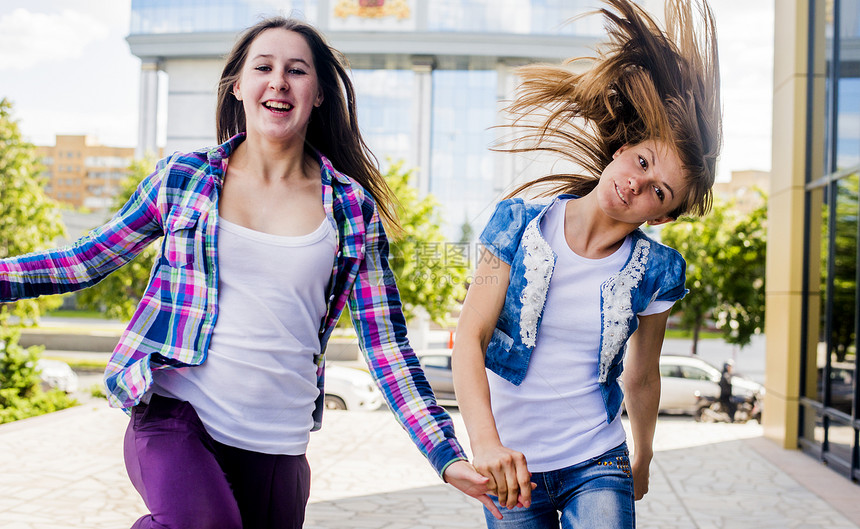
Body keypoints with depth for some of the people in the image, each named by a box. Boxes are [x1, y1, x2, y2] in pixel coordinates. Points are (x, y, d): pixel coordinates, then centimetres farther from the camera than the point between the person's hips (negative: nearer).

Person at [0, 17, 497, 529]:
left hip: (279, 447, 2)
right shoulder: (183, 177, 4)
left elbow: (386, 346, 3)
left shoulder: (355, 209, 2)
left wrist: (448, 456, -4)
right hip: (174, 413, -1)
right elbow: (85, 260, 13)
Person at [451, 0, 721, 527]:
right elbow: (470, 336, -15)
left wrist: (642, 462, 19)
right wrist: (485, 440, -29)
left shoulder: (655, 271, -7)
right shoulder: (520, 225, -9)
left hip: (597, 465, 0)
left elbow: (641, 377, 7)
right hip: (509, 467, 0)